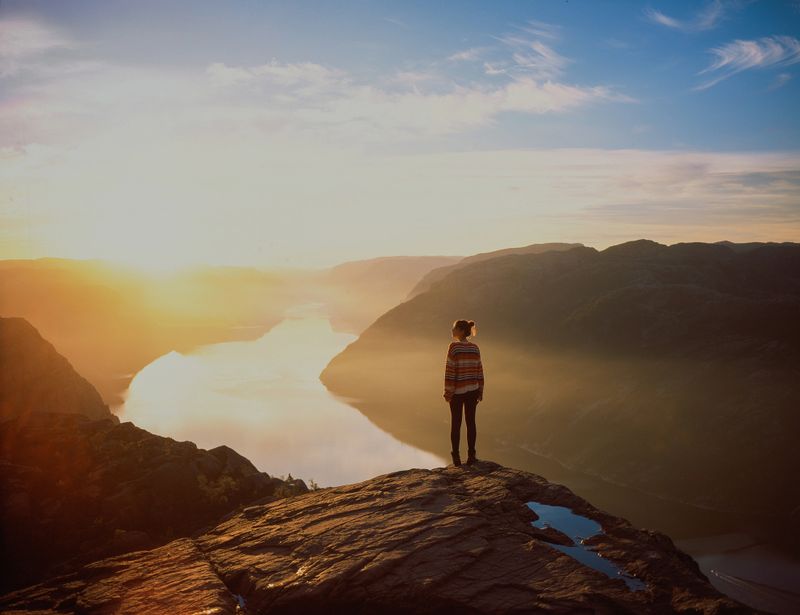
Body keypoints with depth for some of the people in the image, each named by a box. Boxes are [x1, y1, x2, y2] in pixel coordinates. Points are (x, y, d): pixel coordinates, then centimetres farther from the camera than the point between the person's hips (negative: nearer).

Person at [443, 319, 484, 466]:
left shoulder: (453, 346, -15)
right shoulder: (475, 348, 1)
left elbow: (450, 371, -16)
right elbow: (479, 370, 4)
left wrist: (447, 392, -10)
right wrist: (480, 391, 11)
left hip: (457, 391, -4)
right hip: (472, 390, 4)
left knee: (456, 423, 7)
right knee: (470, 422, 11)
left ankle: (456, 457, 10)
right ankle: (471, 455, 13)